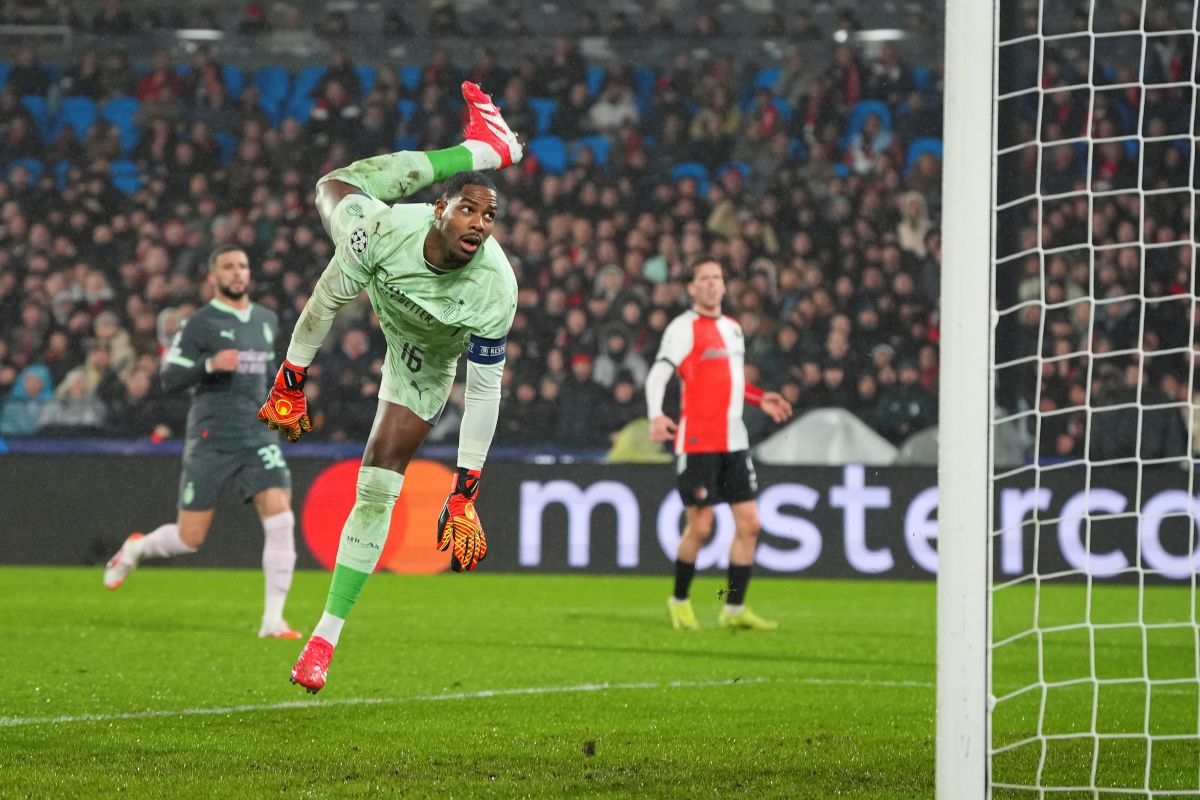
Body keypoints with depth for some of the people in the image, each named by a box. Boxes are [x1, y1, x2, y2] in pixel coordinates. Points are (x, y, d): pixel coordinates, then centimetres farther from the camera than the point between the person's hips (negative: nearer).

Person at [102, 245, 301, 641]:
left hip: (257, 436, 4)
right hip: (211, 441, -4)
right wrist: (209, 365, -24)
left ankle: (273, 620, -12)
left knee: (281, 520, -16)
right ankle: (134, 549, 34)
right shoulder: (199, 324, -6)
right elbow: (169, 379, -10)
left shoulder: (268, 321, 12)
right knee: (190, 538, 0)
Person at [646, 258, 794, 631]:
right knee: (700, 527, -5)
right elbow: (658, 374, -15)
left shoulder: (732, 327, 16)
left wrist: (760, 399, 17)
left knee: (748, 523, 2)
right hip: (697, 442, -7)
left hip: (734, 442, 7)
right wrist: (655, 415, -31)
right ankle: (679, 601, 14)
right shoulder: (684, 327, -7)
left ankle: (735, 608, 7)